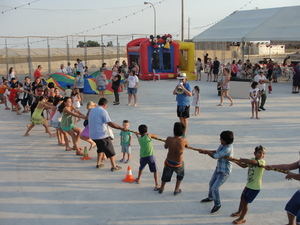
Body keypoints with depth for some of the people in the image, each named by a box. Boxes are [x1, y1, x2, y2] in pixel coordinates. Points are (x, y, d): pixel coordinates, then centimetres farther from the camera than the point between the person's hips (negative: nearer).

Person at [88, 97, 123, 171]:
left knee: (100, 149, 27)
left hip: (93, 135, 8)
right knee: (110, 151, 4)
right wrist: (121, 128, -20)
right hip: (102, 135, -8)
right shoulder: (103, 111, -14)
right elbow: (110, 123, -22)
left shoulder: (92, 110, 11)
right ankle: (114, 166, 9)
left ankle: (98, 164, 29)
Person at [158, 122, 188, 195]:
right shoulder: (183, 140, -24)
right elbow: (187, 145, 0)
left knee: (166, 175, 30)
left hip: (168, 162, 1)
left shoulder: (169, 139, -22)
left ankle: (161, 188, 47)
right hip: (178, 164, -1)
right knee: (180, 175, 32)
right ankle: (176, 190, 37)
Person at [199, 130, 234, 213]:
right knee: (211, 183, 23)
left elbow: (215, 156, -29)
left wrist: (206, 151, -13)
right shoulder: (223, 144, -7)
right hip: (219, 168, 9)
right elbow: (217, 152, 8)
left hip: (225, 172, -9)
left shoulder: (228, 149, -34)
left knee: (214, 188, -9)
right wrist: (206, 151, -5)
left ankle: (217, 204, 16)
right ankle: (210, 197, 49)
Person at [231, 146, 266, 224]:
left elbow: (252, 161, -39)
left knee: (245, 202, 0)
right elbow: (244, 166, 9)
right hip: (249, 184, 8)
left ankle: (241, 219, 20)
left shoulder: (262, 161, -21)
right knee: (242, 198, 24)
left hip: (255, 187, -8)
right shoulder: (252, 160, 2)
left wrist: (241, 159, -31)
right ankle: (239, 212, 49)